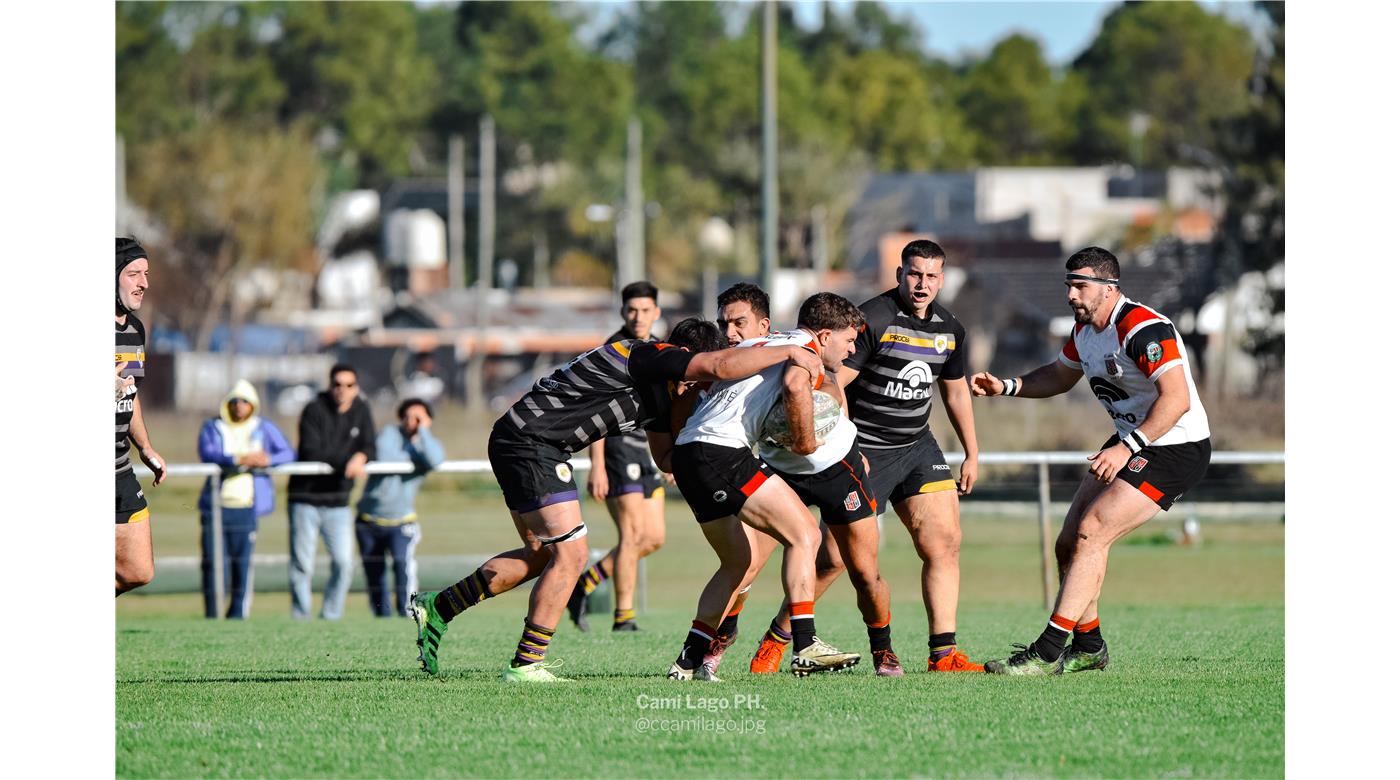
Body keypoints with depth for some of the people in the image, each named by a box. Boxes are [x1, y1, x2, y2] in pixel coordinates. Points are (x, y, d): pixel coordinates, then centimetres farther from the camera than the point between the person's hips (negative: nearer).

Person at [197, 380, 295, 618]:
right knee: (212, 561, -4)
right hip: (216, 505, 0)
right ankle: (211, 615, 5)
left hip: (247, 505, 0)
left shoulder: (264, 428, 13)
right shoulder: (213, 427, 10)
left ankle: (238, 614, 5)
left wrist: (268, 460, -16)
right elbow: (207, 454, -10)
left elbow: (289, 454, 4)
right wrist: (239, 459, -23)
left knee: (242, 562, -2)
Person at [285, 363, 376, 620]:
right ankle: (300, 616, 7)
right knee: (303, 563, -2)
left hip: (338, 502, 4)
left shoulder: (361, 411, 5)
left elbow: (369, 447, 3)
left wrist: (361, 457, -21)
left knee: (343, 562, -5)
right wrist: (346, 463, -31)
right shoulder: (315, 410, -10)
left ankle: (331, 615, 5)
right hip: (306, 498, -4)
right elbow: (311, 452, -21)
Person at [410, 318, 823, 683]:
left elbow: (667, 456, 23)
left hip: (518, 441, 11)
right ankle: (525, 664, -6)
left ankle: (437, 608, 25)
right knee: (570, 554, -10)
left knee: (542, 555, 18)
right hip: (529, 441, -11)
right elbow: (719, 366, -29)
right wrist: (790, 352, -20)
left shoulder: (661, 391, 14)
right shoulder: (649, 356, -16)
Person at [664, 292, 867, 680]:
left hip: (687, 452, 9)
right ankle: (805, 646, -18)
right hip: (723, 454, -9)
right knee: (804, 534, -9)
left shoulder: (753, 345, 27)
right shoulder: (806, 348, 0)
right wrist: (806, 442, -12)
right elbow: (794, 385, -22)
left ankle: (689, 660, 17)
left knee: (745, 562, 19)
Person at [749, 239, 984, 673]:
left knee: (945, 543, -6)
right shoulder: (872, 319, -16)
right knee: (835, 555, -8)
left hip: (917, 446, 6)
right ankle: (776, 639, 10)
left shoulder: (949, 329, 7)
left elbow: (955, 391, 22)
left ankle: (944, 654, -4)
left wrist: (971, 455, 22)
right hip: (864, 451, -6)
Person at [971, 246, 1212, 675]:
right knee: (1069, 545, 5)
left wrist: (1127, 448, -36)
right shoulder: (1085, 330, 7)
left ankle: (1047, 652, -21)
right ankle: (1088, 647, 20)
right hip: (1131, 443, 10)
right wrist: (1005, 386, 11)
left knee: (1090, 534, -20)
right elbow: (1059, 376, 27)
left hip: (1176, 448, -10)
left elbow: (1177, 399, -31)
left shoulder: (1144, 328, -23)